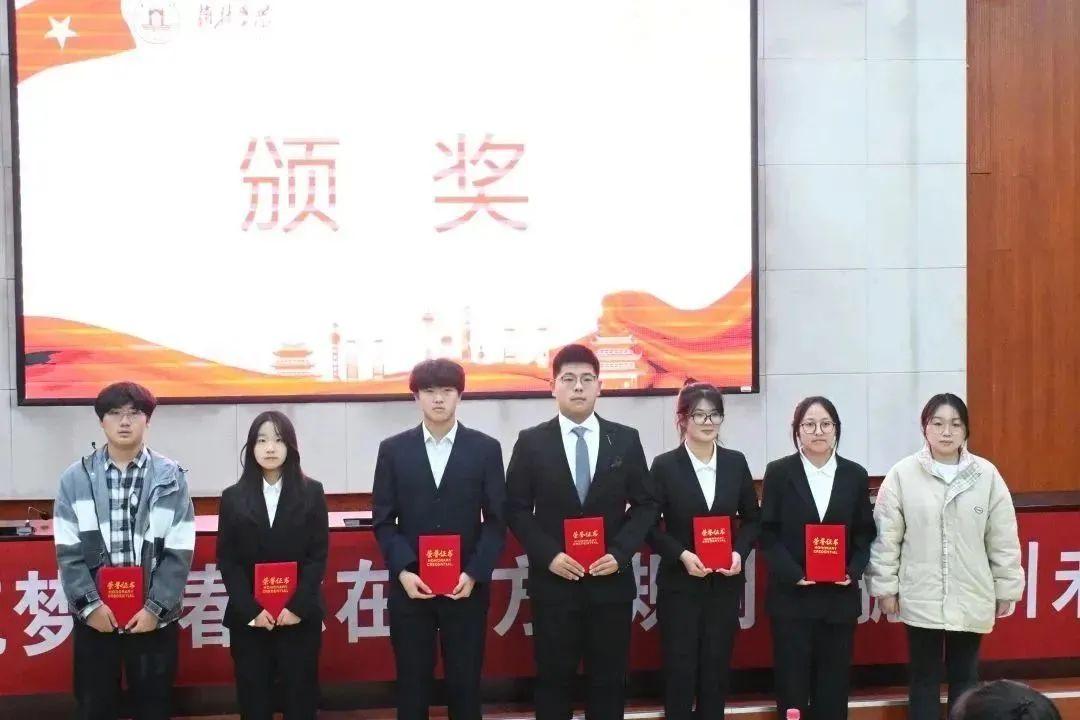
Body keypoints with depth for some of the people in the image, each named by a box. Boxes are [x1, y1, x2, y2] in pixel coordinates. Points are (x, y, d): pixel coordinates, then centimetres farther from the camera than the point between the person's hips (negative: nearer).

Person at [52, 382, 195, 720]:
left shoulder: (170, 477, 0)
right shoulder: (76, 478, 2)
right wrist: (89, 604, -10)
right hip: (94, 615, 1)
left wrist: (156, 607, -11)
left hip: (154, 616, -1)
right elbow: (67, 550, -1)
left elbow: (179, 552, -4)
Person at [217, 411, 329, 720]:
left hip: (300, 616, 0)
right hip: (248, 618, 1)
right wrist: (251, 610, -10)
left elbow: (319, 555, -1)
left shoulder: (311, 492, 3)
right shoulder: (233, 497, 4)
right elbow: (227, 560, 1)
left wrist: (298, 606, -11)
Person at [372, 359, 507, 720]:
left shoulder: (486, 449, 2)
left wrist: (474, 573, -11)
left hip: (466, 586, 0)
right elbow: (383, 521, 3)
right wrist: (403, 571, -11)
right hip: (410, 585, 1)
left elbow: (497, 520, 1)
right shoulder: (393, 450, 4)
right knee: (412, 683, 7)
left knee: (465, 682, 6)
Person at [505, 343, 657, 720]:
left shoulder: (626, 439, 3)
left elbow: (645, 504, 5)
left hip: (611, 582, 1)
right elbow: (516, 509, 0)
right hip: (553, 582, -1)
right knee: (553, 679, 6)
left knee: (609, 680, 8)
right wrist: (548, 555, -13)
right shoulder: (531, 442, 0)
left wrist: (620, 552, -9)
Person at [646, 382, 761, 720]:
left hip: (725, 584, 3)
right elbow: (649, 525, -5)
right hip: (679, 584, -3)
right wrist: (682, 555, -18)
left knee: (717, 668, 9)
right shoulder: (665, 466, -5)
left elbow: (752, 518, 10)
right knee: (680, 669, 1)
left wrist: (740, 553, -7)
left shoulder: (736, 462, 4)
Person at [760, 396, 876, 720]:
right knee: (792, 684, 2)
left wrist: (854, 571, -9)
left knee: (833, 685, 7)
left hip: (840, 598, 2)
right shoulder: (778, 473, 0)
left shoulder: (855, 475, 6)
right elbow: (768, 532, -3)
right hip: (791, 596, -2)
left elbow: (866, 533, 8)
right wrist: (792, 573, -15)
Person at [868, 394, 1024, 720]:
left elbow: (1003, 540, 2)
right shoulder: (902, 474, -7)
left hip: (971, 599, 1)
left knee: (965, 678, 14)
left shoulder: (987, 474, -3)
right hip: (921, 598, -1)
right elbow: (886, 537, -3)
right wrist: (885, 587, -3)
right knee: (924, 679, 10)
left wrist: (1007, 589, 4)